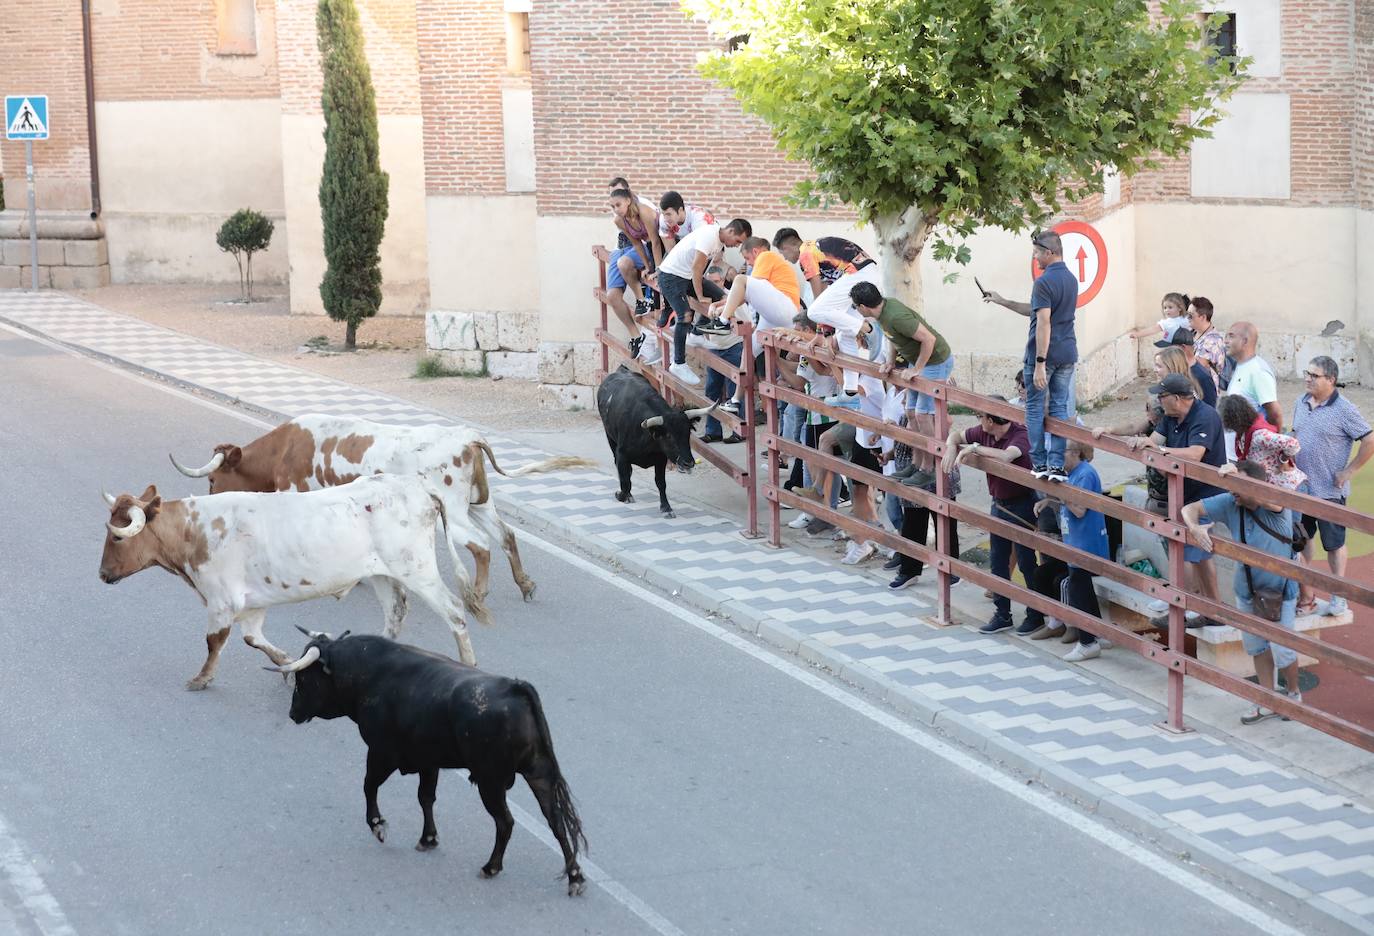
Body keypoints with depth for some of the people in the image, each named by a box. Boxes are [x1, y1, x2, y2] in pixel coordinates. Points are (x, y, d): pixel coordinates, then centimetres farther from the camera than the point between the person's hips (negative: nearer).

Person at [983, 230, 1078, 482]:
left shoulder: (1044, 282, -16)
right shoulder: (1071, 279, 12)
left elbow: (1044, 322, -22)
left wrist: (1040, 363, -23)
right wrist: (1002, 302, 27)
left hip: (1045, 354, -7)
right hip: (1067, 353, 7)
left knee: (1035, 408, 4)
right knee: (1059, 408, 7)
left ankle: (1039, 464, 4)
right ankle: (1057, 465, 1)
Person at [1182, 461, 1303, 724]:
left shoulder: (1278, 506, -23)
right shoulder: (1230, 503, -12)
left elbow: (1272, 501, -48)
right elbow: (1190, 509, -7)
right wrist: (1195, 528, -30)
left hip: (1281, 591, -5)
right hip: (1247, 591, 5)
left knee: (1282, 651, 0)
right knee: (1257, 648, 17)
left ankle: (1294, 694, 29)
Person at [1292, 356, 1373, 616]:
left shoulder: (1344, 410, -14)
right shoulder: (1301, 404, 6)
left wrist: (1349, 471, -13)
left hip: (1329, 491, -6)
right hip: (1300, 488, 6)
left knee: (1333, 543, 7)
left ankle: (1339, 597, 20)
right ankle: (1305, 595, 23)